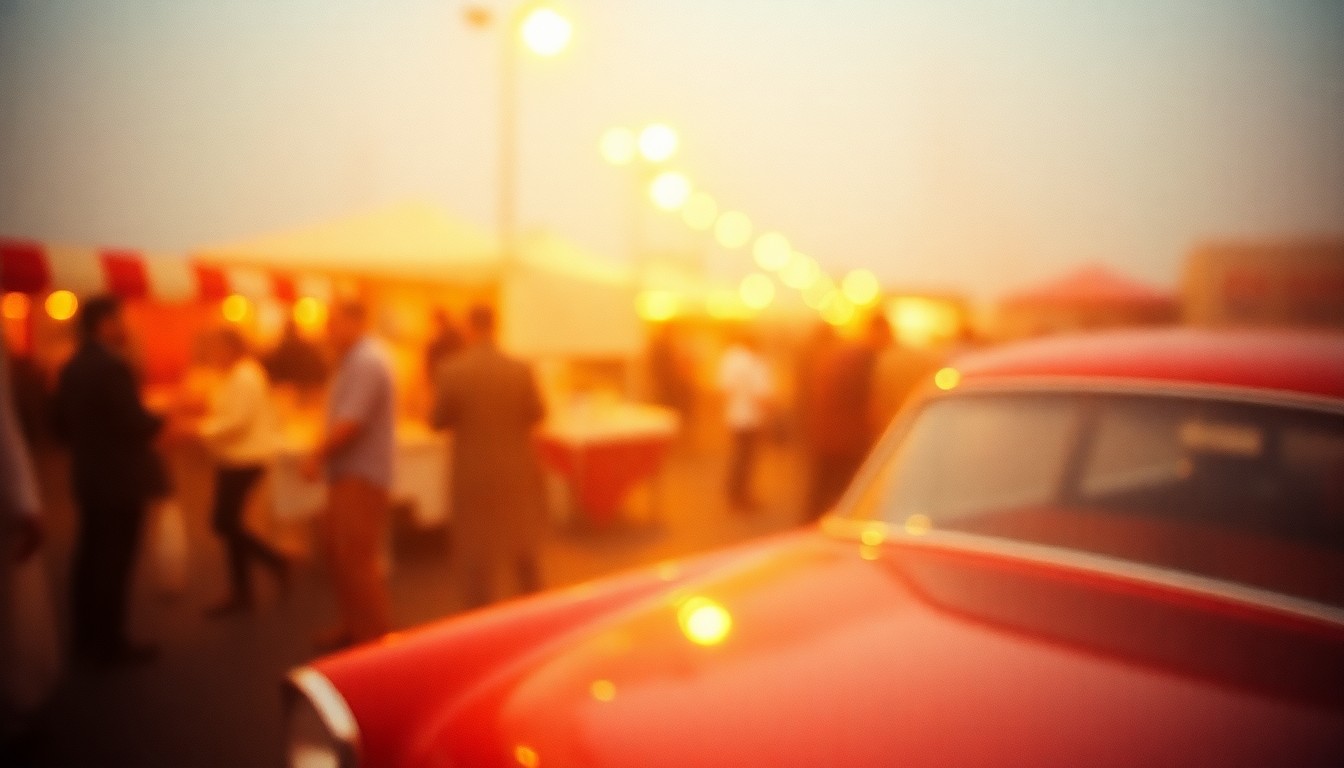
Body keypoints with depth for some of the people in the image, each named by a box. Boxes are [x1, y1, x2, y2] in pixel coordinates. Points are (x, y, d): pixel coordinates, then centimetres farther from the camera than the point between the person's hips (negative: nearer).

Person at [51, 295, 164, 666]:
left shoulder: (71, 367, 9)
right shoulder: (113, 366, -19)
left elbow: (62, 425, 14)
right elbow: (137, 424, -23)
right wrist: (161, 419, -4)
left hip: (88, 478, 9)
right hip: (120, 480, -9)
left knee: (90, 558, 16)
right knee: (114, 563, 0)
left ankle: (86, 638, 26)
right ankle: (110, 644, 8)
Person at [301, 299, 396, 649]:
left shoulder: (367, 362, -18)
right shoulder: (355, 359, 15)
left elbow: (350, 423, -23)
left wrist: (317, 456, -11)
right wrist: (324, 456, 6)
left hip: (362, 477, -10)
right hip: (347, 474, 10)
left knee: (357, 557, -5)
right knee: (341, 553, 17)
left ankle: (375, 634, 5)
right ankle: (353, 625, 29)